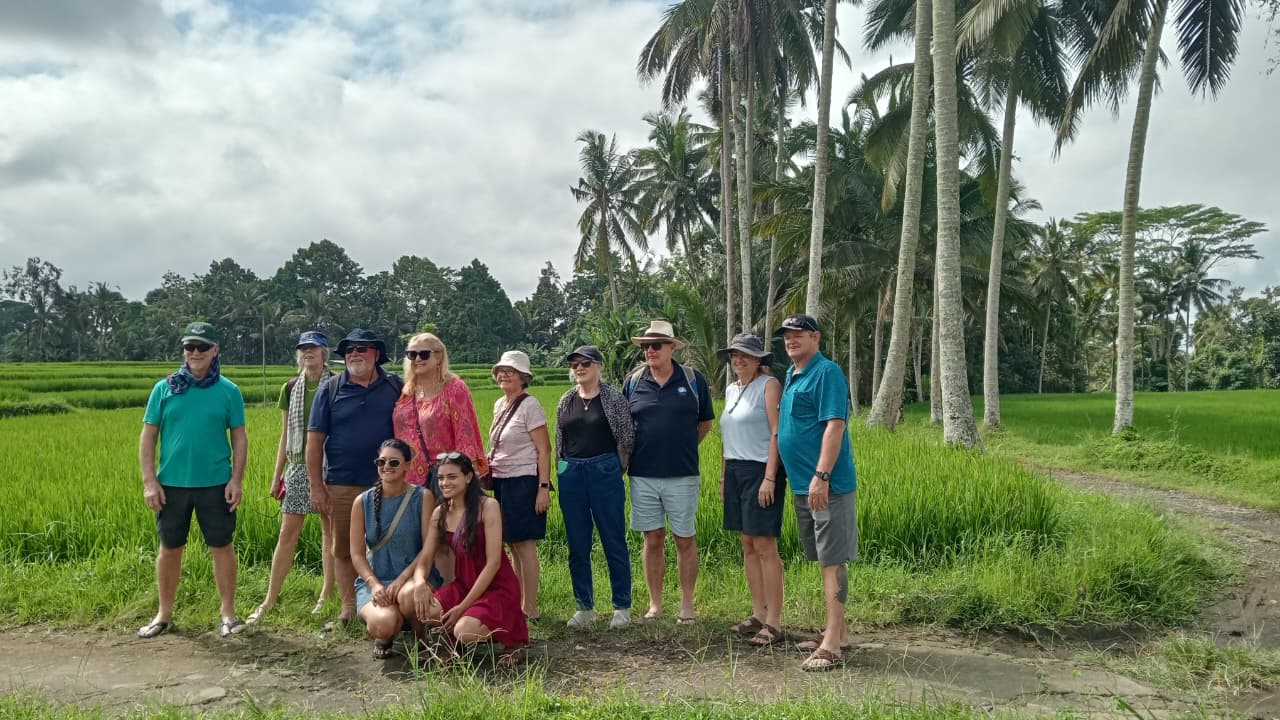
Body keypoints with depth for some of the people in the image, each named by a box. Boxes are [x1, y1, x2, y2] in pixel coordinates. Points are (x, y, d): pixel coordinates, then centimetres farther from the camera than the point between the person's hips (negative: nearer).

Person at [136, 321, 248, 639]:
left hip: (216, 484, -1)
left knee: (221, 546, 5)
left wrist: (237, 479, -6)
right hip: (172, 483, 1)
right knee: (169, 549, 12)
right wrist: (149, 481, -3)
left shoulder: (229, 391, 1)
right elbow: (148, 437, 4)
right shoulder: (164, 388, 2)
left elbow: (240, 439, 2)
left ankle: (228, 613, 16)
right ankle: (164, 614, 27)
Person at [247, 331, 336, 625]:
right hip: (298, 466, 3)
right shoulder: (290, 388, 9)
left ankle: (326, 595, 16)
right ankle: (269, 601, 10)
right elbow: (286, 434, 12)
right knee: (287, 534, 3)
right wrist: (277, 474, 11)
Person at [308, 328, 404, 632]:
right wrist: (316, 487, -5)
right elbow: (314, 439, 0)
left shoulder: (395, 386, 3)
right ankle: (349, 610, 21)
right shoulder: (330, 388, 2)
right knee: (342, 551, 9)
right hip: (340, 486, 1)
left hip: (385, 485, 0)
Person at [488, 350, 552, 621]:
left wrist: (544, 487, -18)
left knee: (524, 544, -4)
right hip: (501, 481, 8)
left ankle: (530, 609, 3)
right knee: (512, 545, 11)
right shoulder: (499, 405, 13)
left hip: (524, 481, -8)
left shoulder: (529, 405, -9)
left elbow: (544, 450, -13)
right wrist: (489, 462, 7)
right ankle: (519, 604, 20)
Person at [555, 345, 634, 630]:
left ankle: (622, 607, 13)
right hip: (571, 475, 4)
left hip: (605, 472, -4)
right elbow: (559, 440, 16)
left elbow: (627, 437, 0)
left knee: (614, 541, 2)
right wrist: (562, 472, 12)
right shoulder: (566, 400, 10)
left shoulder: (613, 397, -2)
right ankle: (584, 608, 19)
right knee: (577, 545, 8)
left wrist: (616, 469, 3)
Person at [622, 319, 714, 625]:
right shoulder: (633, 382, 4)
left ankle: (686, 605, 17)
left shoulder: (693, 379, 0)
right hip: (643, 476, 2)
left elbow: (705, 422, 12)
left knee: (685, 540, 5)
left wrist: (682, 447, 11)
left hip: (682, 475, -1)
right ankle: (655, 605, 20)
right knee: (653, 540, 9)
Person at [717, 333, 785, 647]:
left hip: (760, 471, -8)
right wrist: (724, 477, 17)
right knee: (748, 546, 11)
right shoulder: (731, 390, 15)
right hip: (735, 472, 8)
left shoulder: (769, 385, -7)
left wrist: (769, 478, -19)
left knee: (765, 547, -6)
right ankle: (758, 614, 19)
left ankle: (774, 621, 1)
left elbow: (777, 432, -13)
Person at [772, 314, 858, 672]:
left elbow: (835, 425, -21)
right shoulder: (791, 374, 15)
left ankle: (832, 645, -4)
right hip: (801, 485, 9)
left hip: (827, 485, -9)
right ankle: (837, 632, 25)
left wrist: (821, 476, -27)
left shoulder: (827, 373, -12)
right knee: (825, 559, 15)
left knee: (832, 560, -6)